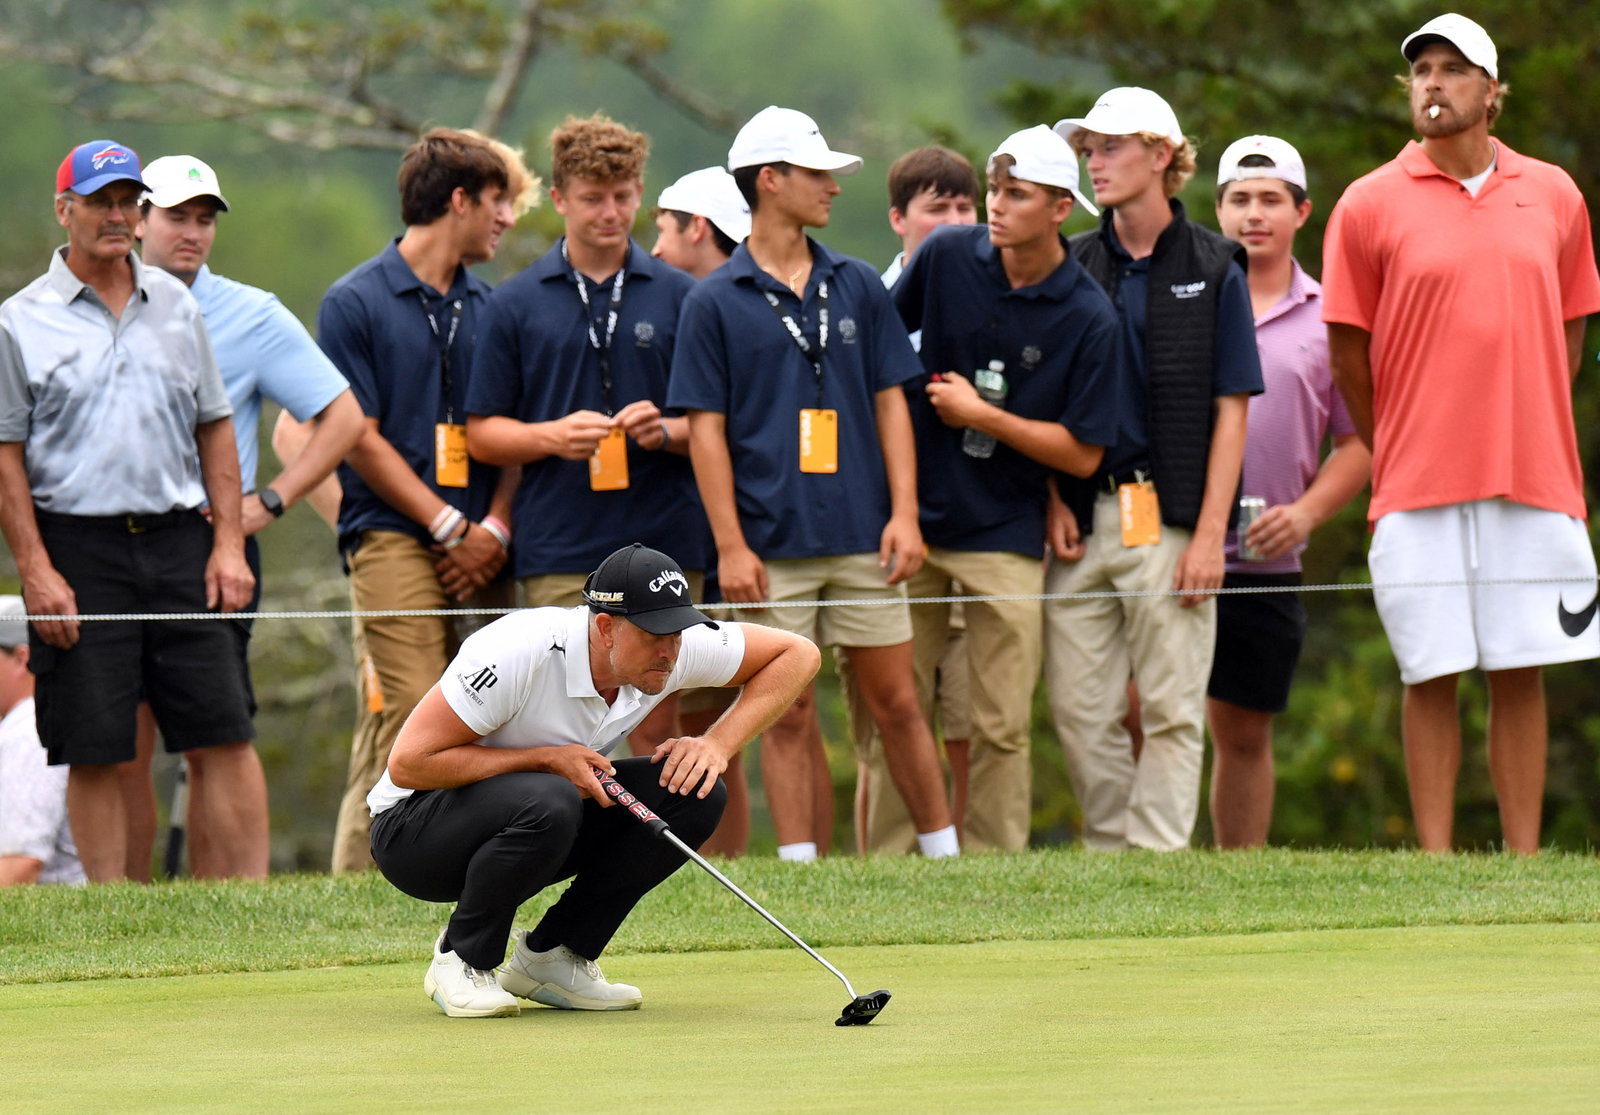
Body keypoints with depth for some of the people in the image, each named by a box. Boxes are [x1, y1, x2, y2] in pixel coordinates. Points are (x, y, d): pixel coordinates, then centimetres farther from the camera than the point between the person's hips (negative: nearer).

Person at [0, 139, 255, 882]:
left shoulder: (174, 306, 13)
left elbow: (214, 430, 16)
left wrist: (229, 543, 6)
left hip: (178, 542, 3)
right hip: (77, 548, -3)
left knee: (221, 736, -2)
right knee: (95, 754, -1)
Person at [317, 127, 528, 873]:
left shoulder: (490, 306, 17)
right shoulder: (356, 303, 1)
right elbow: (361, 440, -3)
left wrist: (494, 528, -2)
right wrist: (452, 528, -7)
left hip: (481, 546, 5)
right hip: (395, 539, -5)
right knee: (407, 726, -13)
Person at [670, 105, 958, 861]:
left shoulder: (858, 288, 10)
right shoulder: (714, 303, 0)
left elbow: (889, 403, 9)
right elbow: (705, 428, -1)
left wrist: (904, 514, -1)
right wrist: (730, 545, -8)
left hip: (864, 540, 2)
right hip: (773, 544, -2)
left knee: (895, 701, 5)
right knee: (789, 715, 1)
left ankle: (944, 854, 12)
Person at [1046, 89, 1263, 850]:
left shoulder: (1212, 270, 2)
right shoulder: (1073, 267, 11)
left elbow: (1230, 411, 0)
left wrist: (1210, 532, -8)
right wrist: (1054, 501, 0)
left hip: (1171, 516, -3)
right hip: (1084, 516, 3)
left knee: (1172, 708, -3)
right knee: (1078, 708, 2)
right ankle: (1110, 850, 12)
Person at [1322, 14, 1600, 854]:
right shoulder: (1370, 205, 0)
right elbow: (1348, 353, 4)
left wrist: (1529, 439, 11)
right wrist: (1397, 461, 8)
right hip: (1419, 491, -2)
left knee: (1522, 675, 3)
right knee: (1431, 675, -1)